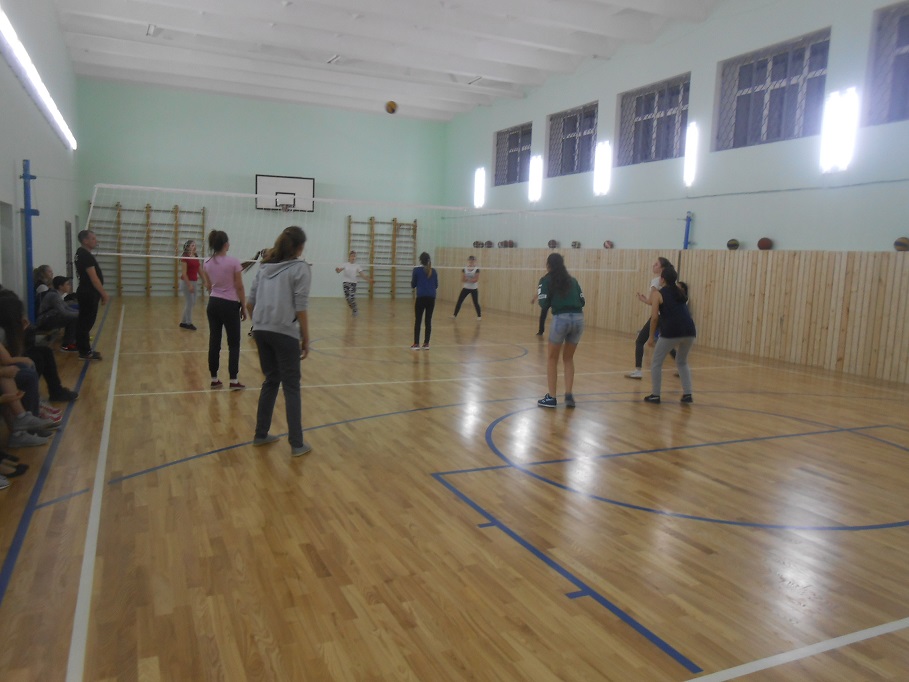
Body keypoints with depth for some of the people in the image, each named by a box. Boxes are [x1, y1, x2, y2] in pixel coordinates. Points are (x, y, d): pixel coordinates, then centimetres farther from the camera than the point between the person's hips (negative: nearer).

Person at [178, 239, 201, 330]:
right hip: (186, 282, -8)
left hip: (193, 282, 8)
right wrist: (189, 285, -20)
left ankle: (184, 322, 22)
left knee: (192, 303, 11)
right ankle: (188, 323, 7)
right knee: (190, 302, -4)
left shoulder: (196, 258, 9)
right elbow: (184, 273, -16)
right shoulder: (184, 258, -12)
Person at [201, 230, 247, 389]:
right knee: (233, 343, 3)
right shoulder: (234, 262, -13)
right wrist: (243, 307, -2)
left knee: (214, 341, 9)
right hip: (230, 305, -5)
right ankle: (234, 380, 1)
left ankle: (214, 379, 14)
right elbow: (239, 287, -10)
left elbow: (208, 287, 11)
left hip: (213, 304, 5)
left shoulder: (207, 264, 3)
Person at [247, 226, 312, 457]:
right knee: (291, 387, 1)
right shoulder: (300, 268, -6)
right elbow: (300, 308, -11)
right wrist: (306, 339, -5)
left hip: (261, 331, 6)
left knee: (270, 381, 19)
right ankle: (297, 444, 4)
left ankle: (261, 435, 27)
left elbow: (250, 303, 11)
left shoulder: (265, 266, 12)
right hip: (284, 333, -6)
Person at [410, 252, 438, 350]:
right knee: (428, 320, 7)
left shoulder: (417, 270, -3)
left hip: (421, 297, -3)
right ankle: (426, 344, 9)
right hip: (431, 298, 3)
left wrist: (412, 280, 23)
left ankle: (416, 344, 2)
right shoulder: (434, 271, 6)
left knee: (418, 321, 3)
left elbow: (413, 285, 4)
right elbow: (436, 285, 13)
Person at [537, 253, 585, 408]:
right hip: (578, 319, 4)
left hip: (561, 319, -4)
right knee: (568, 358, 20)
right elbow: (582, 301, 13)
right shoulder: (572, 280, 19)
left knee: (552, 358, 14)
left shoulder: (546, 280, 7)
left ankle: (551, 397, 13)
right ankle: (569, 395, 12)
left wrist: (538, 298, 20)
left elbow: (544, 304, -1)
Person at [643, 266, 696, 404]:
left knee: (656, 362, 13)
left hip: (671, 332, -5)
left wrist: (652, 337, 4)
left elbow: (654, 317, -5)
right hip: (689, 330, 5)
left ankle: (655, 395, 13)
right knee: (682, 362, 27)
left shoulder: (658, 294, 7)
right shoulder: (680, 291, 22)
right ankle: (687, 394, 20)